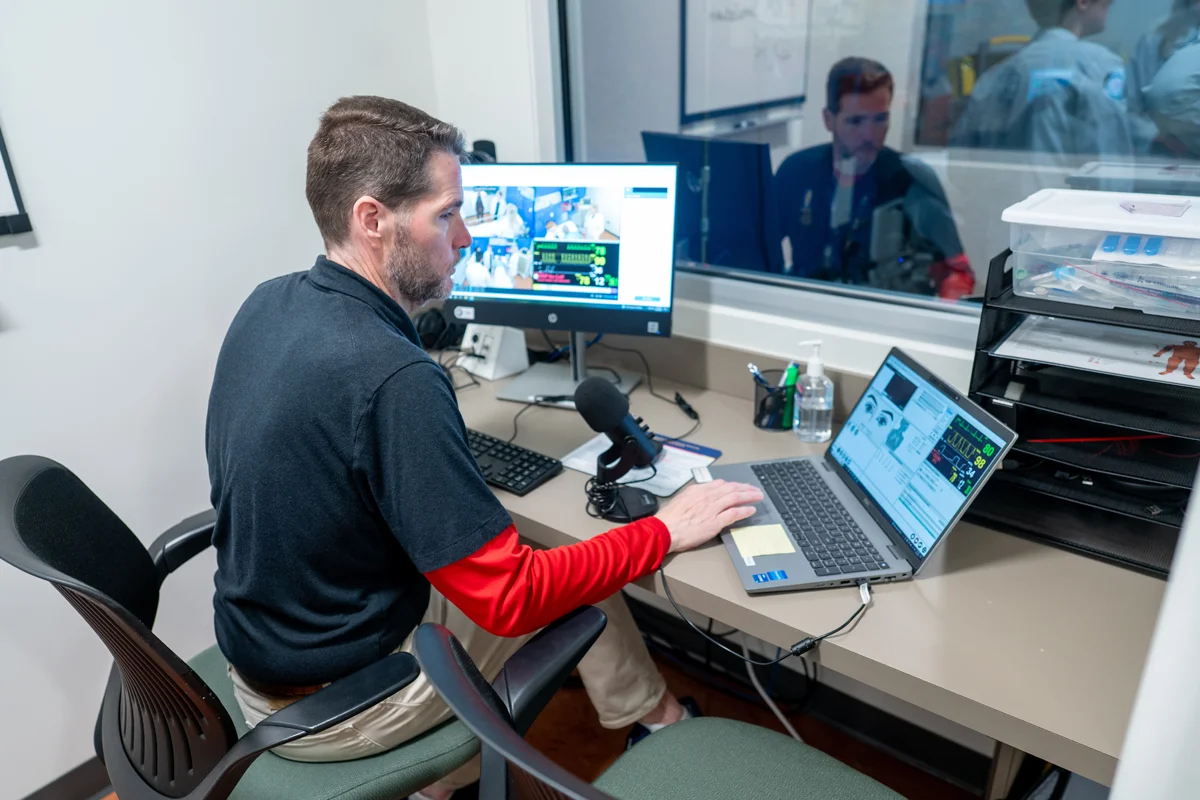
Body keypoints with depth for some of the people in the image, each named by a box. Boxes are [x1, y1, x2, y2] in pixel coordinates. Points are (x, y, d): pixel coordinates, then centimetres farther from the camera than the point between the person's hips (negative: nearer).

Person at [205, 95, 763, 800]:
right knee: (583, 585, 6)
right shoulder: (393, 380, -34)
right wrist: (664, 533, -17)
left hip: (254, 658, 8)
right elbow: (509, 599, -27)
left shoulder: (265, 305, -7)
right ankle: (657, 719, 35)